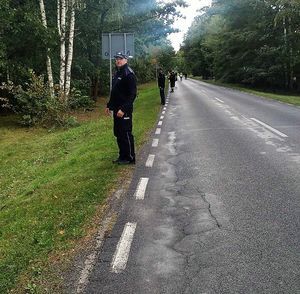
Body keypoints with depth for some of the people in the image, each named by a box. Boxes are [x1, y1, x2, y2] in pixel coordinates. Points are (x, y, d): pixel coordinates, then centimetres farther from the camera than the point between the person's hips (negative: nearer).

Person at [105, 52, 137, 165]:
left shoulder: (129, 74, -12)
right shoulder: (117, 73, 16)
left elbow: (132, 94, -19)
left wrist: (123, 109, -24)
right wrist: (109, 106, 18)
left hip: (125, 110, -9)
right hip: (116, 109, 9)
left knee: (126, 134, -3)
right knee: (118, 134, 13)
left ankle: (130, 158, 8)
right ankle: (122, 156, 23)